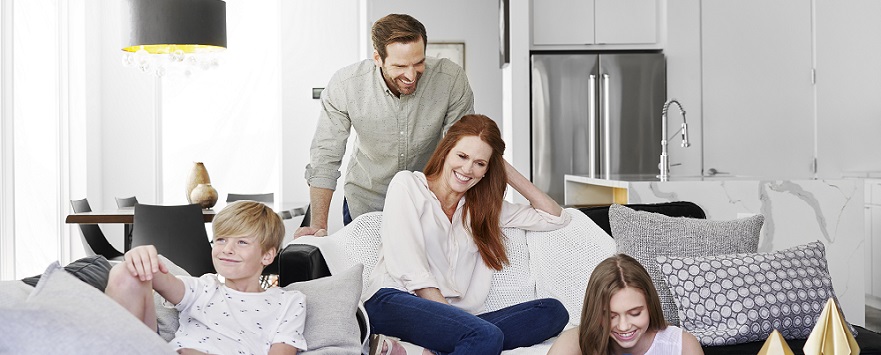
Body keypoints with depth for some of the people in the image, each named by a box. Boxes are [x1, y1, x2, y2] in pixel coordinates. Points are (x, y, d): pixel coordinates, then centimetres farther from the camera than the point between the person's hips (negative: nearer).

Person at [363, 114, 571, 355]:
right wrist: (455, 320, -14)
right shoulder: (407, 185, 6)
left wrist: (509, 173, 18)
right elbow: (409, 270, -6)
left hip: (454, 317, 8)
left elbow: (555, 218, 25)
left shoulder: (484, 207, 23)